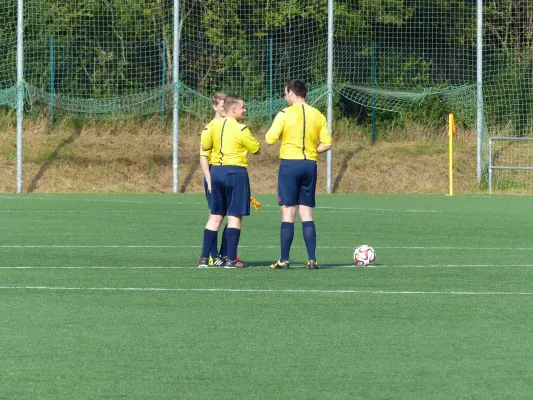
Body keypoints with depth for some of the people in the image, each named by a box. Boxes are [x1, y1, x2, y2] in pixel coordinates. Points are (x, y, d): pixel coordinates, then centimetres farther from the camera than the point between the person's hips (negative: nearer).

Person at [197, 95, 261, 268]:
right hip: (235, 172, -6)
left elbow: (205, 146, 15)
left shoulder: (214, 126, 5)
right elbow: (256, 150, -3)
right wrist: (249, 141, 17)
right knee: (235, 216, 0)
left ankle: (204, 258, 6)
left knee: (215, 216, 10)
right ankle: (231, 259, -2)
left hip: (216, 171, 6)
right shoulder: (241, 130, -12)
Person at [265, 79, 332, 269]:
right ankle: (312, 259, 1)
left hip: (289, 164, -4)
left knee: (288, 213, -2)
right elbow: (327, 144, 4)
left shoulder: (285, 114, -7)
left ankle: (284, 260, -2)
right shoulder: (318, 115, 7)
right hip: (310, 165, 4)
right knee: (307, 214, 8)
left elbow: (270, 139, -10)